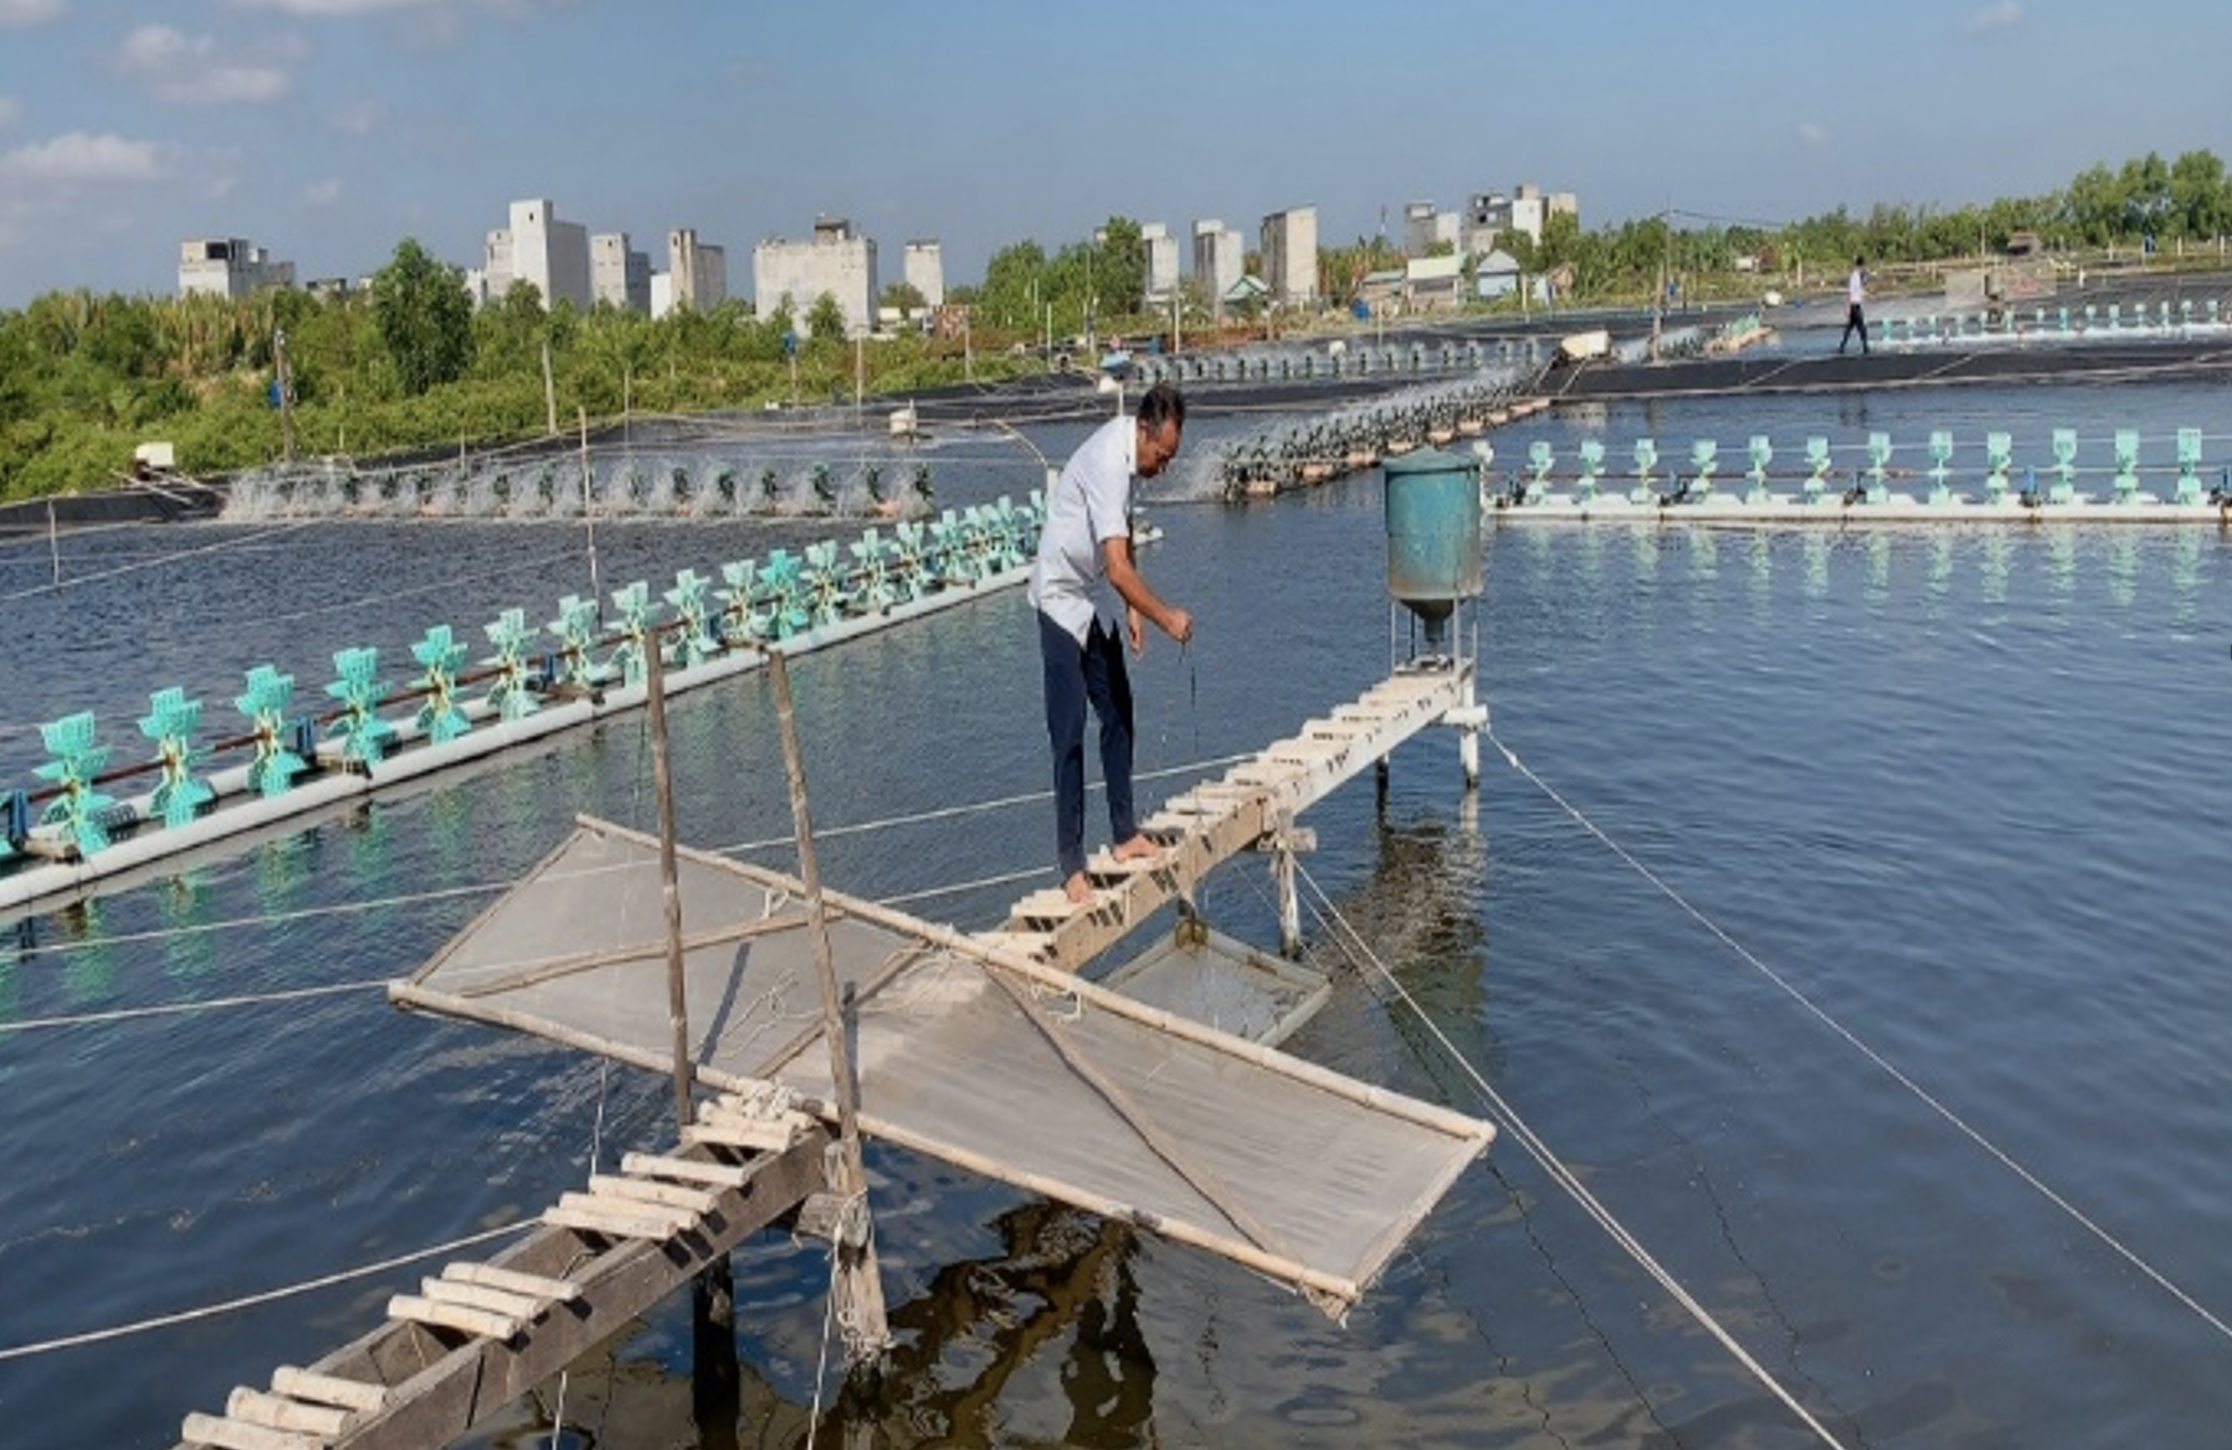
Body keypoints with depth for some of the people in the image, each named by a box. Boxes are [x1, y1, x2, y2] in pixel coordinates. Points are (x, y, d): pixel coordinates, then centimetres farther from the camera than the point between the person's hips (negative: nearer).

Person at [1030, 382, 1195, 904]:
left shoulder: (1130, 450, -1)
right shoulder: (1108, 462, -29)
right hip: (1061, 599, -9)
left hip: (1097, 600, 9)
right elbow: (1118, 569, -33)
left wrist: (1133, 609, 9)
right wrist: (1165, 618, -30)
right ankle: (1070, 863, -6)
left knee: (1118, 715, 10)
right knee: (1069, 734, -9)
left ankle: (1126, 834, 20)